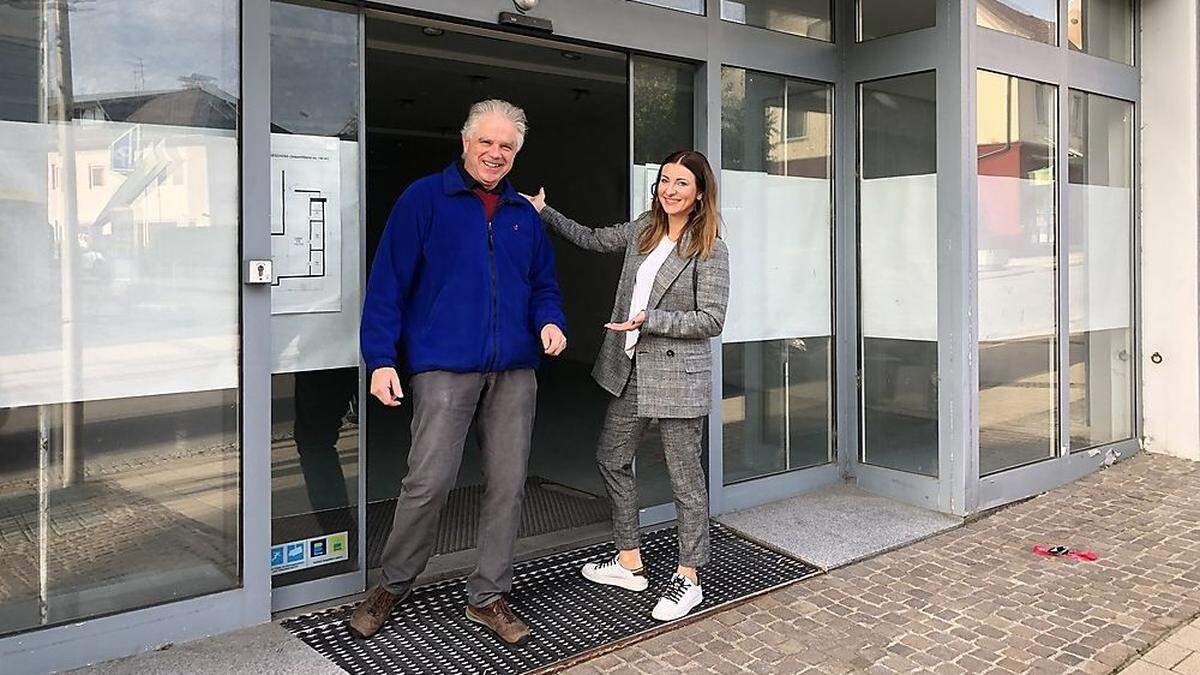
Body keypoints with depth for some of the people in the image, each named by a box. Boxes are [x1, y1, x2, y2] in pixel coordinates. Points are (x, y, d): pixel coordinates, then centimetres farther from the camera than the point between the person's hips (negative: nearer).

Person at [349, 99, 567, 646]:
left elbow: (543, 284, 21)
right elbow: (388, 281, -2)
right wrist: (381, 359, -9)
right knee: (428, 482, -7)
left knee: (507, 485, 6)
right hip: (444, 366, -4)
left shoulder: (525, 215, 17)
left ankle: (488, 597, 21)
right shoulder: (425, 199, 2)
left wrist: (550, 321, -2)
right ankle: (393, 585, 18)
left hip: (515, 372, 5)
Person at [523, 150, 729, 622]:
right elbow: (594, 240, 23)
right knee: (611, 458, 15)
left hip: (678, 375, -8)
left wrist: (649, 321, -20)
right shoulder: (643, 229, 9)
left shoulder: (711, 249, -11)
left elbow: (711, 320, -14)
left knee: (684, 476, 2)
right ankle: (629, 562, 30)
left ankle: (688, 578, 17)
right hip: (630, 369, 8)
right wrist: (545, 213, 17)